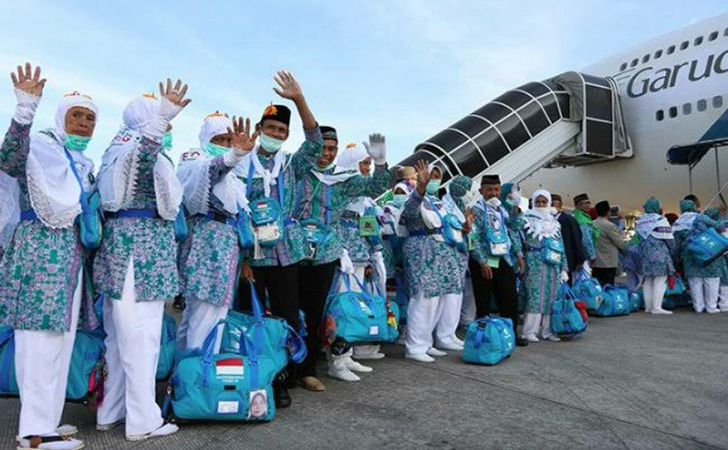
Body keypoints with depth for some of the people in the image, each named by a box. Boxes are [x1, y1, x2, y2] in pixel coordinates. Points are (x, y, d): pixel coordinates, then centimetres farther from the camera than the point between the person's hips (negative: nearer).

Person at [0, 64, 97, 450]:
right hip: (40, 246, -8)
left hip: (71, 251, 8)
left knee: (60, 336, 9)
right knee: (41, 336, -10)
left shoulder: (85, 163, 21)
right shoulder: (38, 144, -2)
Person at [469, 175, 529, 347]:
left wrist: (519, 254, 6)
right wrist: (482, 262, -18)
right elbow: (473, 238, -14)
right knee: (484, 302, 3)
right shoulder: (477, 209, -7)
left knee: (510, 298, 8)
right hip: (484, 262, -6)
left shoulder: (503, 209, 13)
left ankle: (511, 332, 21)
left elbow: (513, 232, 16)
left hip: (504, 260, 6)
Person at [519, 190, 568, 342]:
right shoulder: (528, 220, 5)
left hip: (553, 264, 5)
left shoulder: (555, 223, 18)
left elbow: (561, 246, 17)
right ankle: (529, 330, -3)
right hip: (536, 263, -5)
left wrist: (564, 268, 13)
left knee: (551, 297, 4)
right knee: (535, 296, -8)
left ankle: (546, 330, 12)